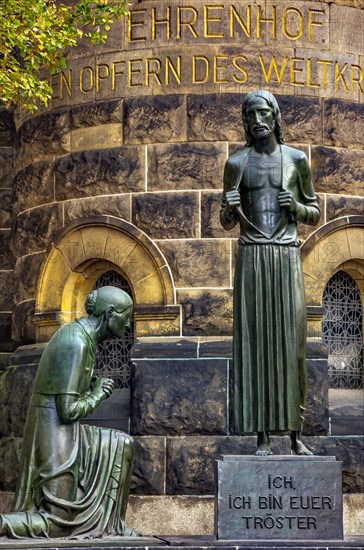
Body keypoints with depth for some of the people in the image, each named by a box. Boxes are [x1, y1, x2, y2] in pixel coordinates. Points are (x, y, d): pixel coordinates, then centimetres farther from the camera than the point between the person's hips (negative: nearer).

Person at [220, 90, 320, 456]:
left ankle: (296, 436, 3)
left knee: (291, 343, -3)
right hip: (251, 258, 0)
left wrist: (296, 206, -9)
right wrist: (230, 207, -13)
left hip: (287, 259, 0)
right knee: (255, 343, -4)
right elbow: (227, 223, 11)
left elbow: (315, 216, 14)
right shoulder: (236, 162, 7)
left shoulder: (297, 160, 7)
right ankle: (262, 437, 0)